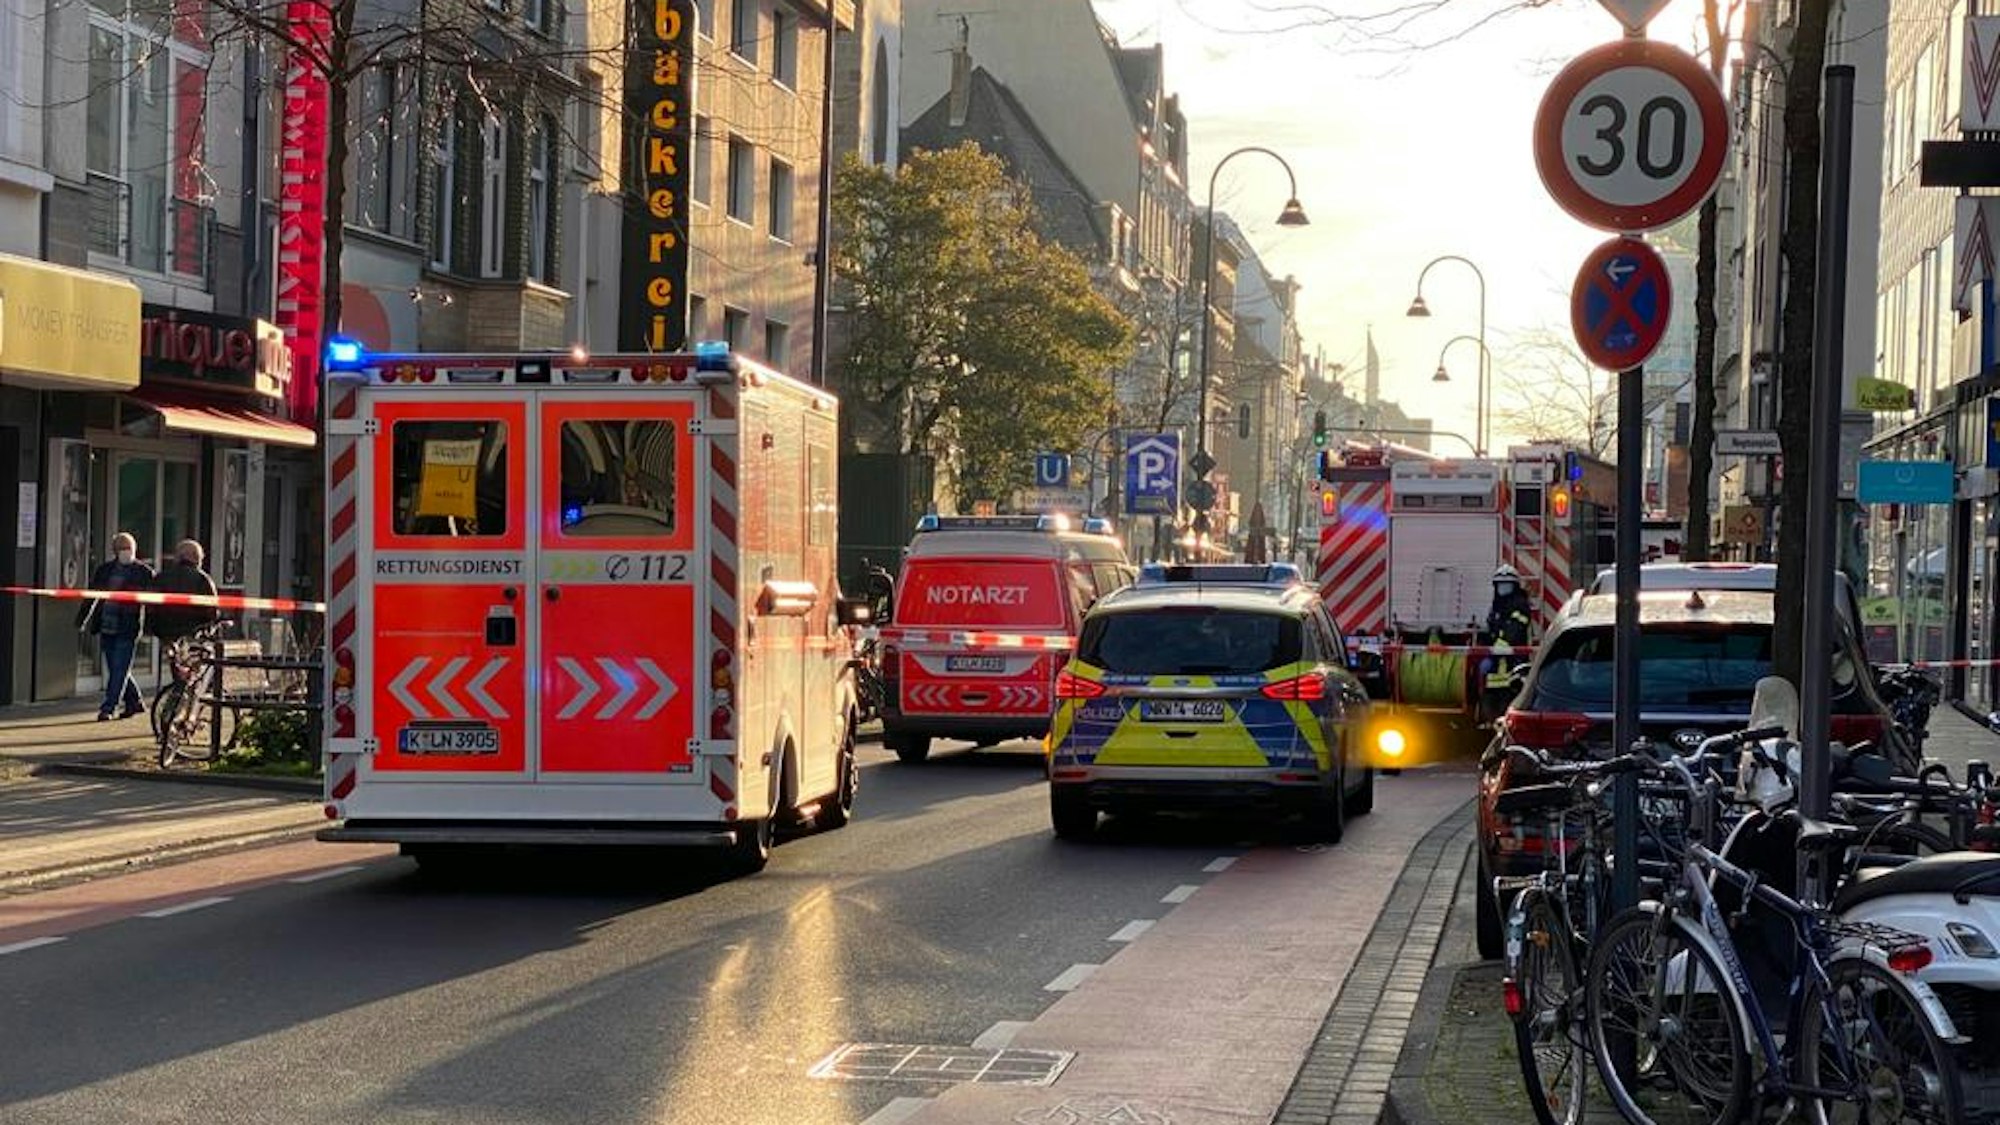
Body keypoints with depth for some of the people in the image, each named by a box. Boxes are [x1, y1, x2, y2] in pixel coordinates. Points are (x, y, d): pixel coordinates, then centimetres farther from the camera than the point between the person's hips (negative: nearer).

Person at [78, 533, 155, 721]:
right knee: (115, 669, 10)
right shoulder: (104, 570, 11)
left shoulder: (144, 572, -1)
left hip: (128, 629, -5)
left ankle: (107, 707, -5)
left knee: (120, 669, -7)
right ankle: (134, 702, 25)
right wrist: (82, 620, 16)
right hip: (107, 627, 5)